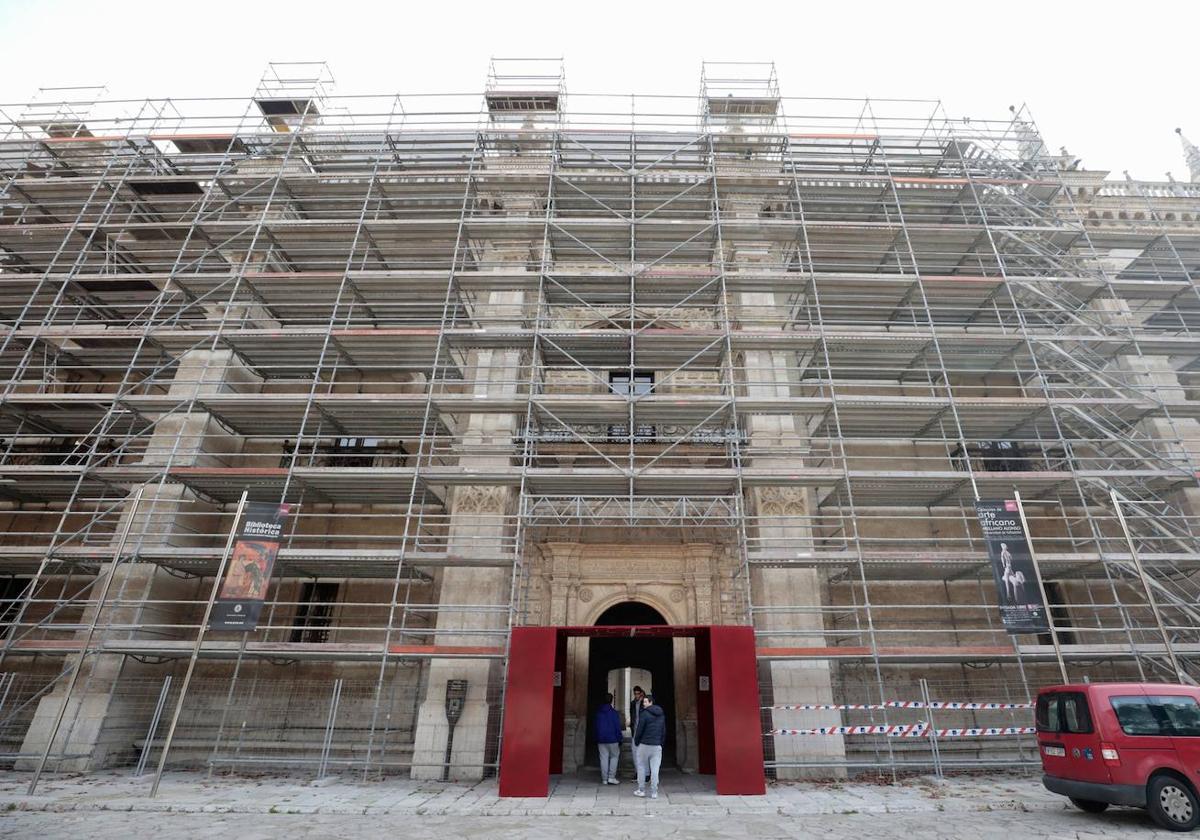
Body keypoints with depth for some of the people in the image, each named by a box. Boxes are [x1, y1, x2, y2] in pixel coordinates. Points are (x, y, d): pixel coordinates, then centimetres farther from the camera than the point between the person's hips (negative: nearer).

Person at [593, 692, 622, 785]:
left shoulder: (598, 712, 5)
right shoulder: (614, 713, -10)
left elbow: (596, 727, 10)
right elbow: (618, 727, -9)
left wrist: (596, 739, 16)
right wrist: (619, 739, -1)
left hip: (601, 740, 4)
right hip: (612, 739, -4)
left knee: (603, 758, 8)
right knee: (614, 757, 9)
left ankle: (604, 779, 9)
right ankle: (611, 777, 1)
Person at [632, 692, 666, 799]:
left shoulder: (644, 714, -12)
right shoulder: (661, 714, 8)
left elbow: (639, 730, -11)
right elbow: (664, 731, 14)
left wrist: (636, 742, 3)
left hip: (644, 745, -4)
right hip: (657, 746, 4)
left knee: (641, 767, 10)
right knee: (655, 769, 6)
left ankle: (641, 790, 15)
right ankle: (654, 792, 7)